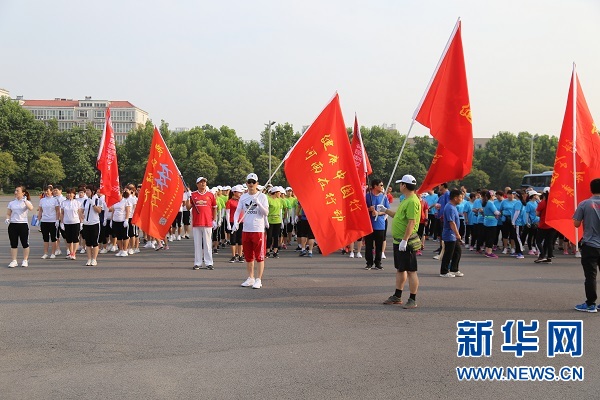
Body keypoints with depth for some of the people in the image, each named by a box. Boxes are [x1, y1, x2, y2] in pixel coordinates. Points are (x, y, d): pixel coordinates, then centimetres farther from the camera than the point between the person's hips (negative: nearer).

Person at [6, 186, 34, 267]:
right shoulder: (11, 203, 11)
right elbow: (8, 214, 14)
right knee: (13, 244, 4)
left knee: (25, 244, 2)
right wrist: (7, 219, -6)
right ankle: (14, 261, 10)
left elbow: (31, 208, -22)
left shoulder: (26, 202, 0)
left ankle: (25, 261, 13)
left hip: (23, 224, -3)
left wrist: (25, 201, -30)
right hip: (13, 224, 3)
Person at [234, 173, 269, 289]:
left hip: (258, 230, -4)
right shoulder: (243, 197, 9)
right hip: (245, 230, 5)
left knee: (259, 256, -2)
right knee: (248, 256, 12)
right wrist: (235, 222, -9)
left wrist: (258, 203, -22)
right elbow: (237, 211, 8)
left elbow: (266, 213, -8)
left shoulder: (262, 196, -3)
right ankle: (250, 278, 22)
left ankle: (258, 279, 4)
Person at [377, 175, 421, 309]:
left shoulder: (412, 201, -18)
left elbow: (411, 222, -24)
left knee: (411, 271, -4)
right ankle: (397, 297, 27)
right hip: (399, 241, 11)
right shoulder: (406, 200, 15)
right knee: (400, 269, 17)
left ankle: (413, 300, 1)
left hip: (406, 243, -11)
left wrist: (404, 240, -26)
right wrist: (385, 210, 27)